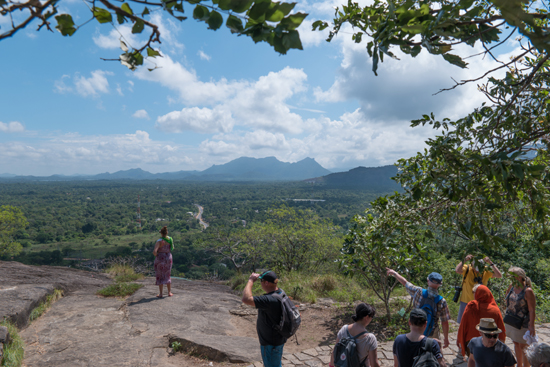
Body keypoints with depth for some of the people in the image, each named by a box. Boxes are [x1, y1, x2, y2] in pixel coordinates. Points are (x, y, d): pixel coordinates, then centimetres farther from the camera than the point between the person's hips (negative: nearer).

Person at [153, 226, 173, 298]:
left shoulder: (159, 241, -20)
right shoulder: (170, 239, -1)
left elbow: (154, 251, -29)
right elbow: (172, 248, 16)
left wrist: (156, 255, -9)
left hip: (160, 259, -5)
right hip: (168, 258, 5)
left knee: (160, 276, 7)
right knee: (167, 275, 18)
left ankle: (160, 294, 13)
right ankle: (169, 292, 20)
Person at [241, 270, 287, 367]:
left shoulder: (269, 300, -36)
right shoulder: (281, 292, -7)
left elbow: (246, 299, -38)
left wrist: (251, 280, -29)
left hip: (271, 343, -9)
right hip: (279, 338, 9)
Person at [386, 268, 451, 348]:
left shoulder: (419, 292, -17)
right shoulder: (442, 301, -18)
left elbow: (405, 282, -2)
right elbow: (445, 322, -11)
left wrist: (394, 273, 15)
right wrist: (446, 339, 3)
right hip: (432, 334, -1)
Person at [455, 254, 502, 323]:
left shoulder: (486, 271, -9)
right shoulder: (467, 269, -16)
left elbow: (499, 275, -24)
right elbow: (457, 270, -37)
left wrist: (490, 263, -30)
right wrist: (464, 260, -37)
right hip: (466, 302, -2)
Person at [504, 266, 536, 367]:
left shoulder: (528, 291, -20)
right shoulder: (512, 287, 0)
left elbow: (532, 310, -19)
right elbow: (507, 296, 19)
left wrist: (531, 326, -20)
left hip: (522, 323, -7)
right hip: (511, 321, 7)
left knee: (523, 346, 5)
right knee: (516, 344, 20)